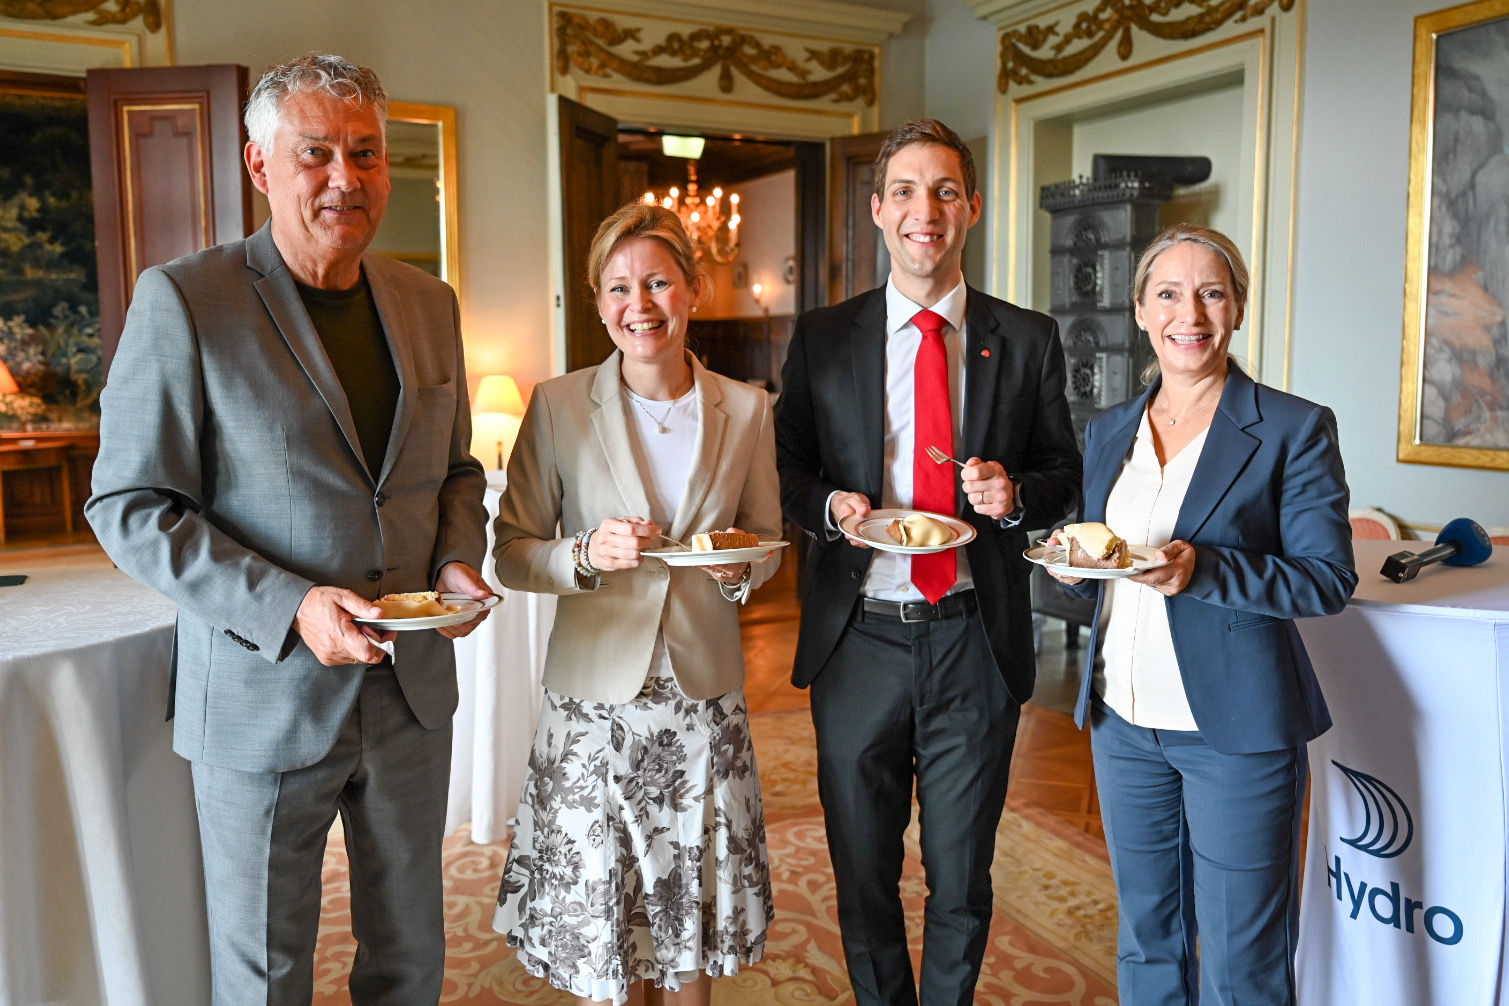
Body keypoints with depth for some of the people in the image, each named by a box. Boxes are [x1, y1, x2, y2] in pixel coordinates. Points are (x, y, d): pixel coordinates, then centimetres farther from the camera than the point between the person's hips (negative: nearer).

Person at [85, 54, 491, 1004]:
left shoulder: (429, 303, 4)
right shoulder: (184, 300, -11)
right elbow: (130, 507, -11)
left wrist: (459, 560, -7)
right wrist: (288, 606, -22)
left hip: (413, 689, 4)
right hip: (263, 701, -4)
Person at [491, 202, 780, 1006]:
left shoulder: (745, 410, 2)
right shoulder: (557, 406, -3)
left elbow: (768, 542, 13)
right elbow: (511, 552, 0)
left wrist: (739, 569, -9)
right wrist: (586, 555, -18)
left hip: (704, 697, 2)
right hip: (595, 697, -1)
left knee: (694, 911, 12)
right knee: (601, 925, 8)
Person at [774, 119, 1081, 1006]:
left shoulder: (1029, 340, 2)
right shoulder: (823, 338, 2)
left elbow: (1064, 474, 8)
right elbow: (787, 469, 6)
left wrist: (1015, 494, -14)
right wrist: (830, 504, -15)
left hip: (976, 640, 0)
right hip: (859, 638, 0)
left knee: (963, 875, 16)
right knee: (863, 873, 16)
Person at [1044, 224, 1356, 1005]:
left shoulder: (1294, 429, -7)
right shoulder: (1108, 431, 8)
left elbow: (1328, 579, -11)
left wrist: (1203, 570, -25)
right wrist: (1075, 567, -8)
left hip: (1236, 728, -5)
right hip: (1123, 720, 5)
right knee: (1144, 940, 19)